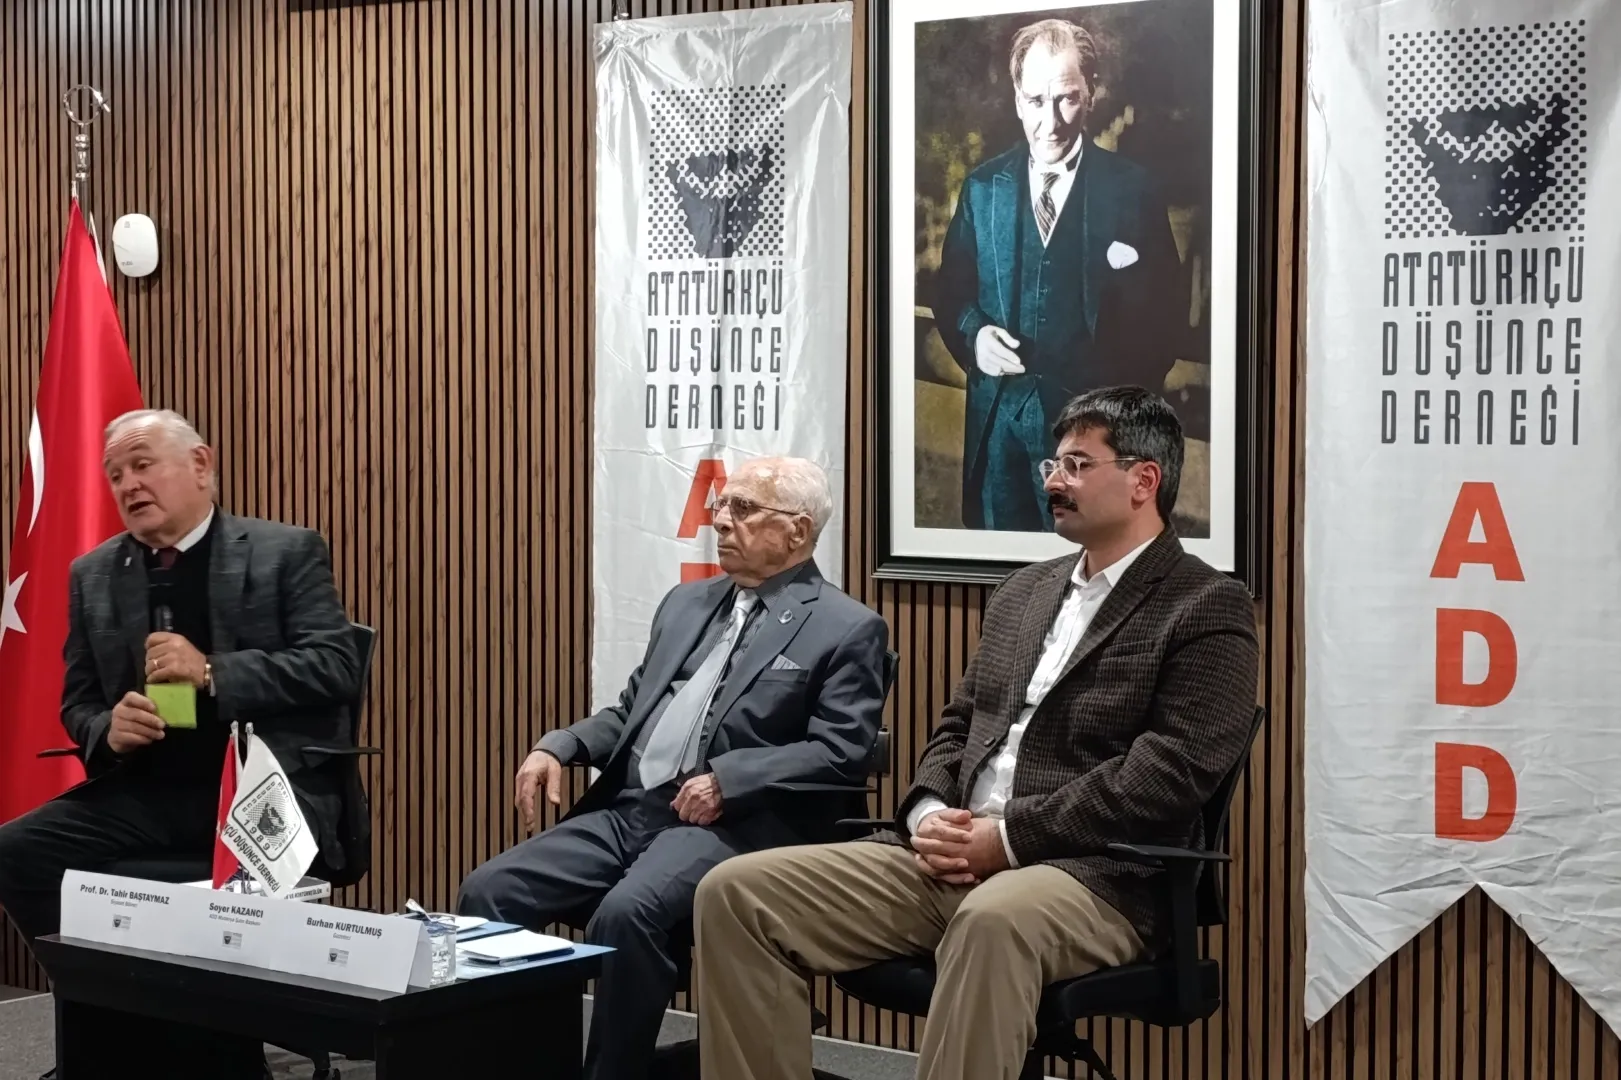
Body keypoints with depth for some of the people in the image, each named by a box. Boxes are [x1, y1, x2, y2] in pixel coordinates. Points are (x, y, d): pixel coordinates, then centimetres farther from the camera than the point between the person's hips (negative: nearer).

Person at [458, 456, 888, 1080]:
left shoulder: (846, 629, 1)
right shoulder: (686, 604, 22)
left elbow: (841, 753, -9)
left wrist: (728, 779, -19)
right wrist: (558, 748, 4)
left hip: (730, 825, -7)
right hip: (626, 811, 7)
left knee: (625, 913, -34)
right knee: (489, 891, -12)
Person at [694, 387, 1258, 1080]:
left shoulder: (1208, 609, -1)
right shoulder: (1024, 592, 22)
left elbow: (1168, 774, -13)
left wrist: (1010, 836, -16)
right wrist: (930, 815, -1)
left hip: (1096, 875, -7)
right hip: (956, 861, 7)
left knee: (993, 921, -43)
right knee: (736, 893, -10)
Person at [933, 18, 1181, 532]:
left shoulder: (1129, 189, -1)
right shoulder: (982, 187, 8)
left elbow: (1162, 309, 0)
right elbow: (951, 290, 12)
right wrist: (973, 334, -9)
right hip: (997, 417, 3)